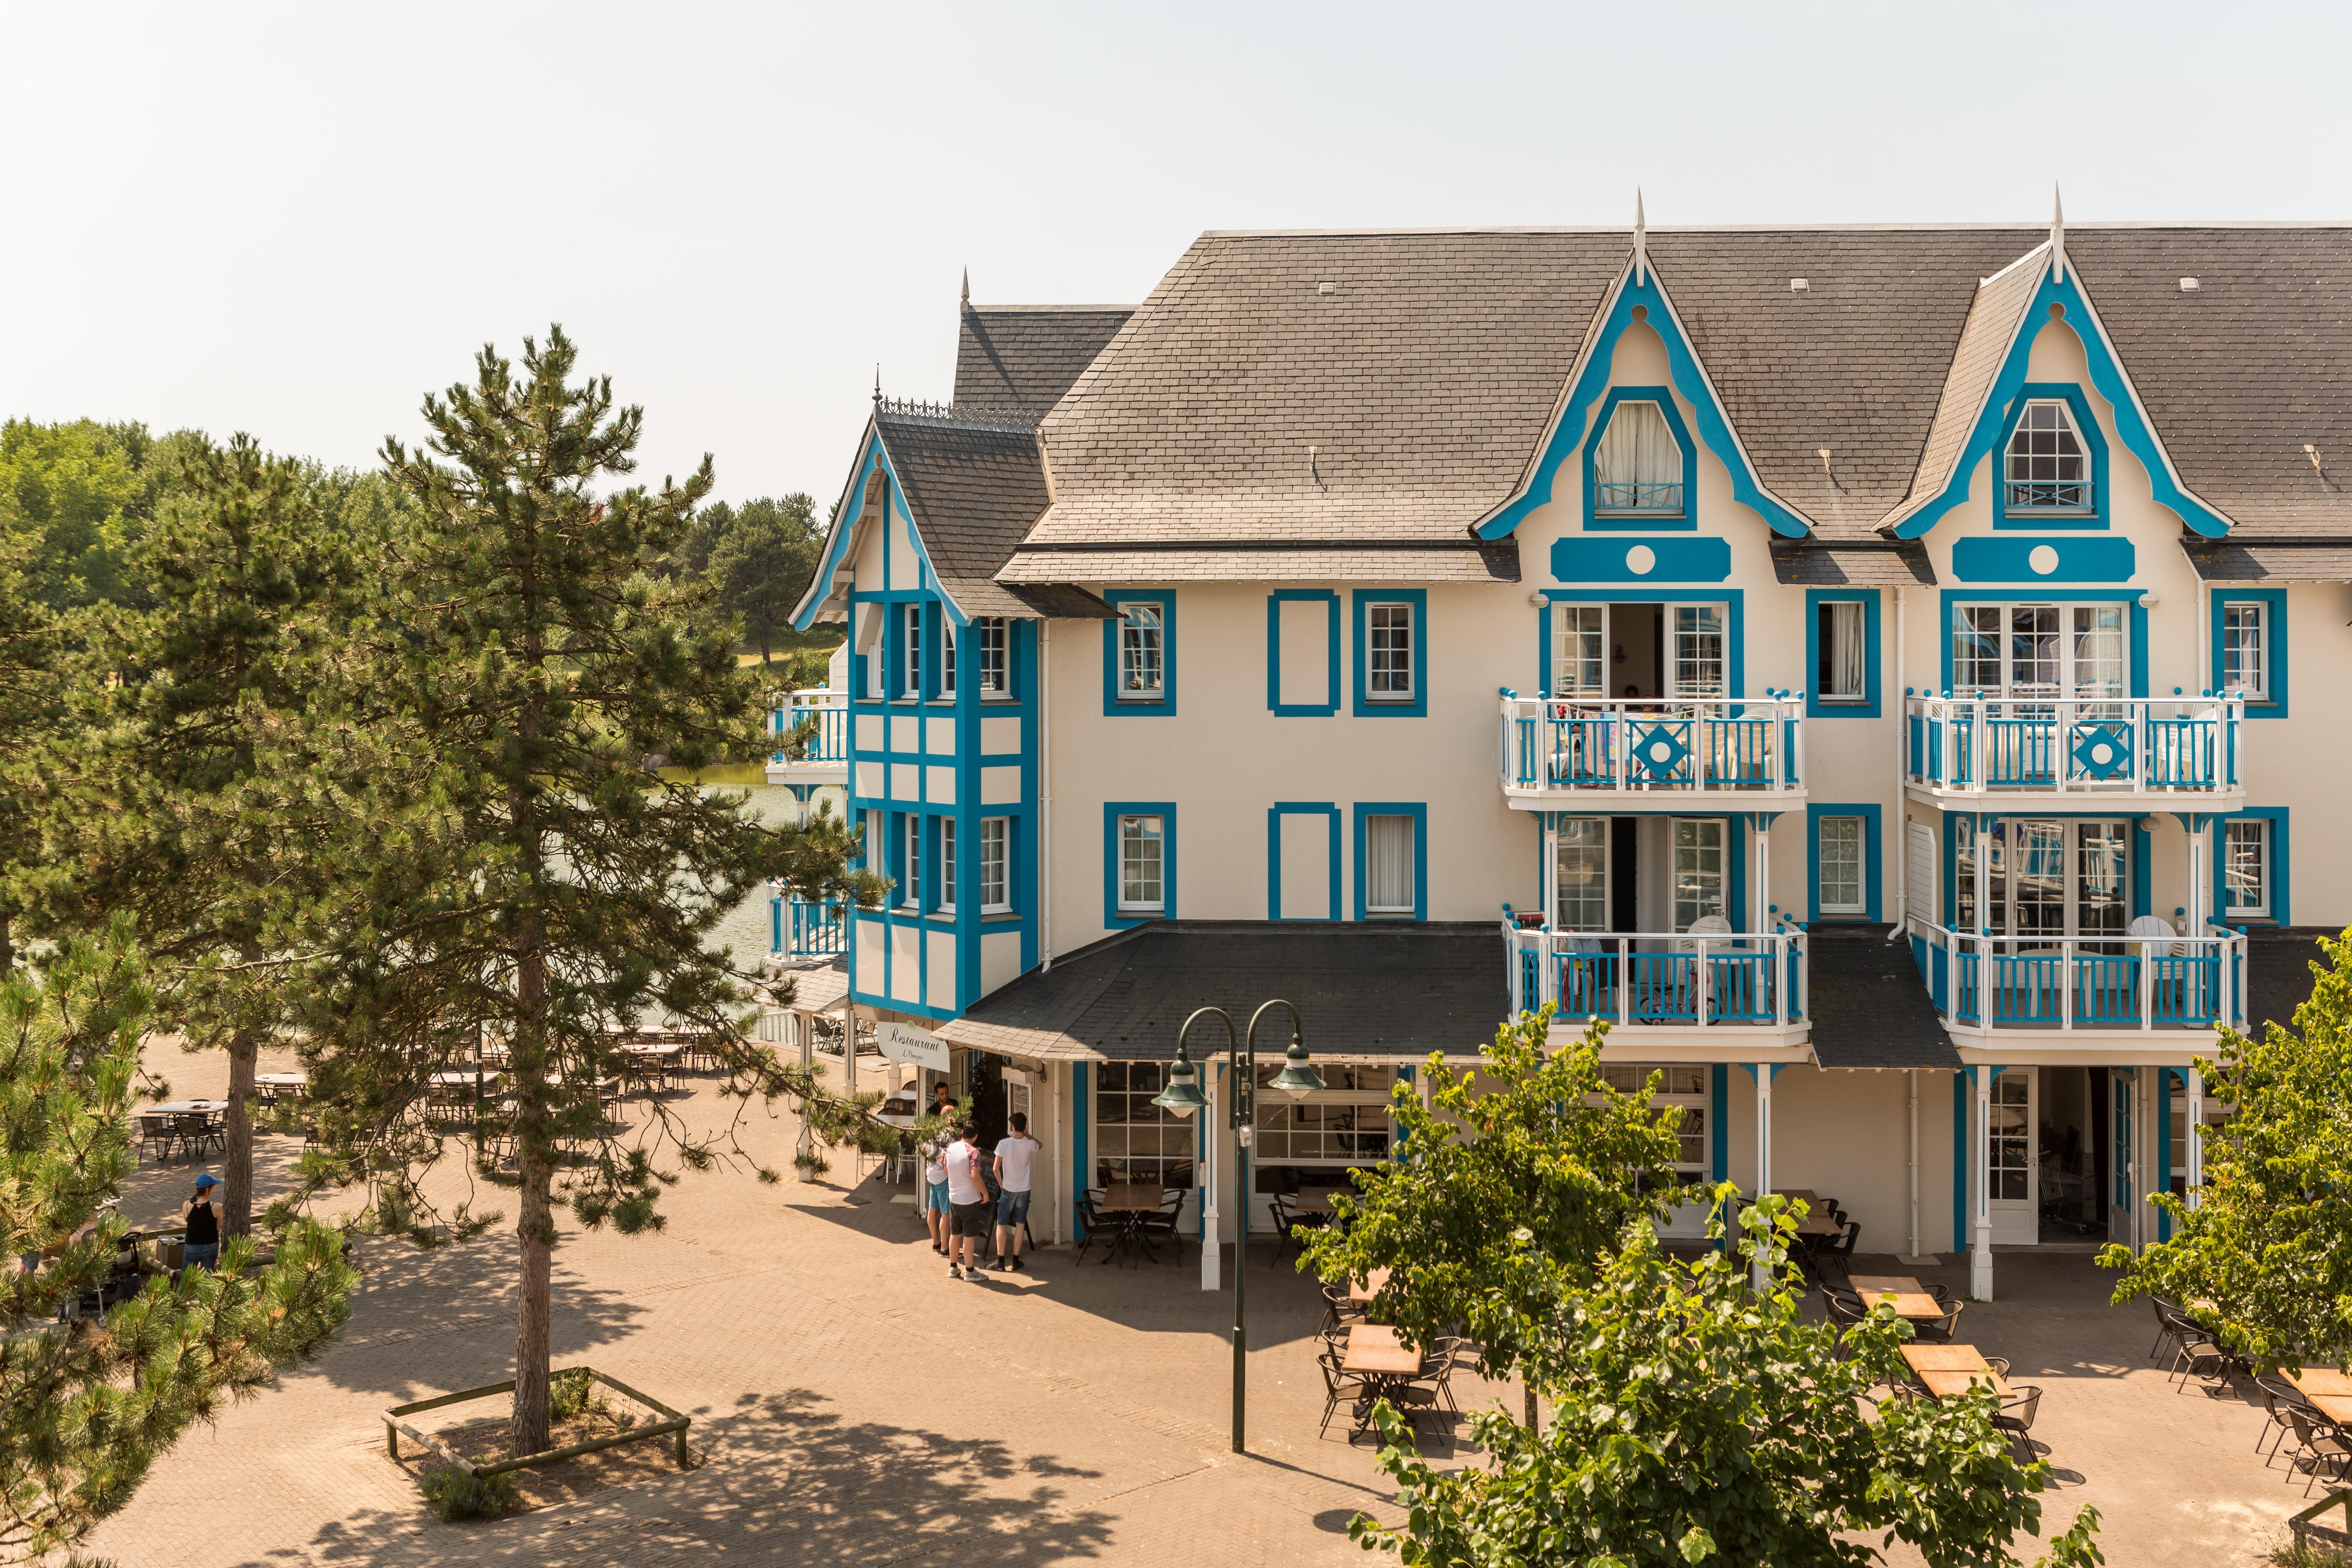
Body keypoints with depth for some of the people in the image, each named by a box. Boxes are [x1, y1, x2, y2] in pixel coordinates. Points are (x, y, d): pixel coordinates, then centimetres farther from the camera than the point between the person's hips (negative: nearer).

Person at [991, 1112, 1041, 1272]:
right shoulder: (1029, 1144, -7)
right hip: (1024, 1190, 2)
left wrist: (1001, 1184, 3)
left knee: (1002, 1224, 6)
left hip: (1008, 1189, -2)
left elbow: (996, 1169, -11)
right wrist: (1027, 1135, 13)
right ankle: (1015, 1260, 10)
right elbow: (1041, 1145, 19)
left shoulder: (1004, 1144, -13)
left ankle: (1001, 1260, 4)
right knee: (1020, 1224, 8)